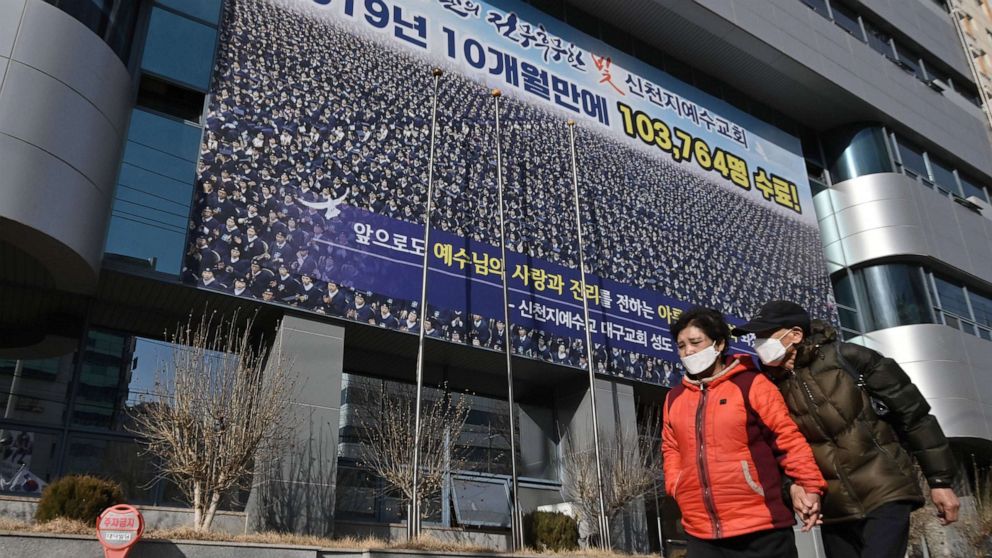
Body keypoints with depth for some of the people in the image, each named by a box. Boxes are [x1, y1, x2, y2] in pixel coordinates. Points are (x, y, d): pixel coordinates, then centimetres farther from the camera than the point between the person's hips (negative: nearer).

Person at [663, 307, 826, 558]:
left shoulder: (751, 384, -3)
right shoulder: (674, 398, 12)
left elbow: (787, 436, -5)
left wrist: (810, 486, -13)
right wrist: (676, 486, 6)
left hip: (761, 530, -4)